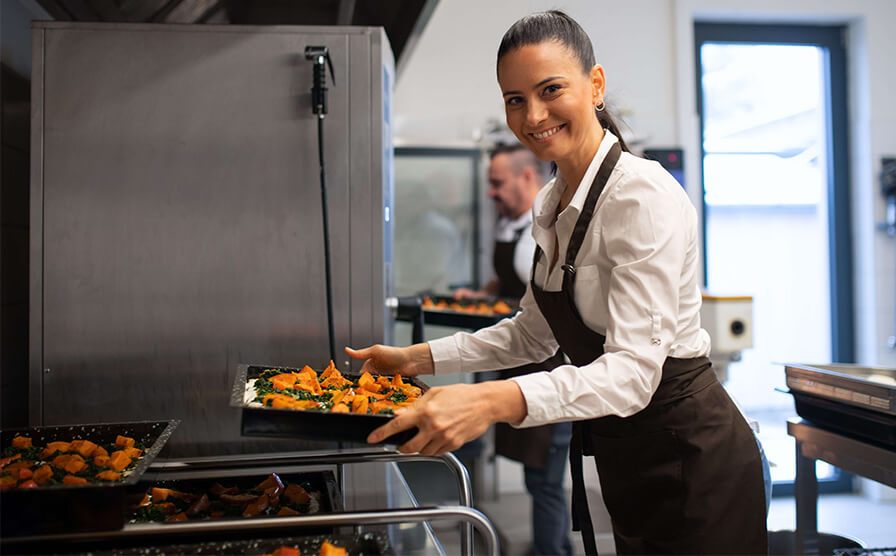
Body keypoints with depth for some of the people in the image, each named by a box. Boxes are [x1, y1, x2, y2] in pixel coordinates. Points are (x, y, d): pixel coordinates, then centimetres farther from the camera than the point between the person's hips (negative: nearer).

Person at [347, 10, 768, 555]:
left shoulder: (643, 195, -23)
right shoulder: (551, 205, 4)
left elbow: (632, 372, -31)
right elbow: (534, 333, 12)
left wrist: (495, 400, -45)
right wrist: (417, 358, 6)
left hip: (692, 458, -8)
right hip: (625, 459, 8)